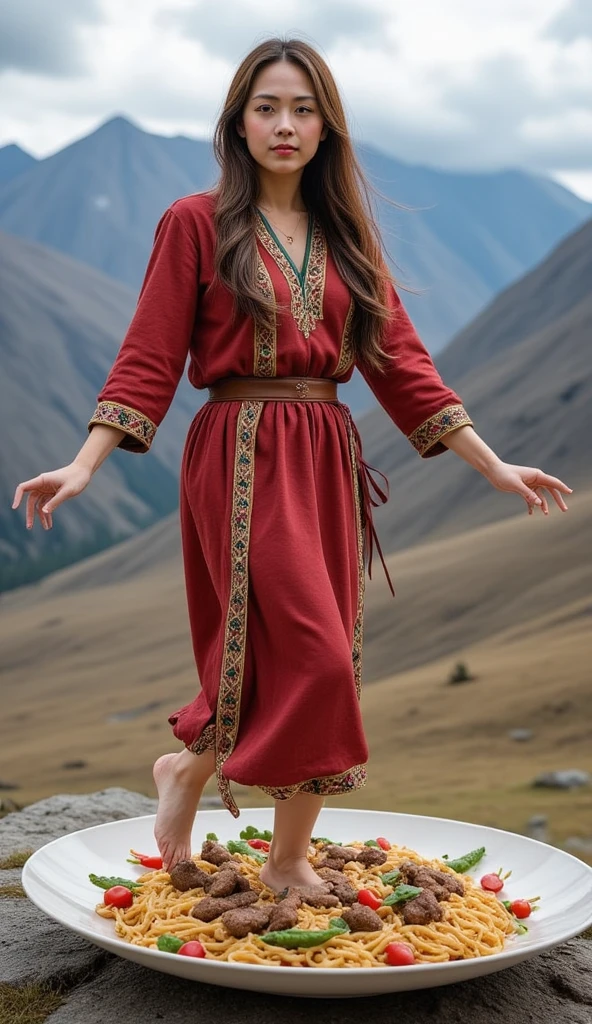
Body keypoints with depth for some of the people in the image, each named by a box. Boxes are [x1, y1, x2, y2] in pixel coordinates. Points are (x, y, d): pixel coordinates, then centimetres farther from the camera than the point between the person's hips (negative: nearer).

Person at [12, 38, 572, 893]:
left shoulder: (347, 236, 13)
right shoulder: (197, 223, 0)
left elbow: (400, 360, 10)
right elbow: (149, 360, -4)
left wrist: (493, 466, 6)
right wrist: (84, 464, -16)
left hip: (328, 462, 5)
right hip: (242, 459, -5)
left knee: (323, 664, 7)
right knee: (312, 655, -13)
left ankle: (289, 861, 21)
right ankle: (188, 769, 13)